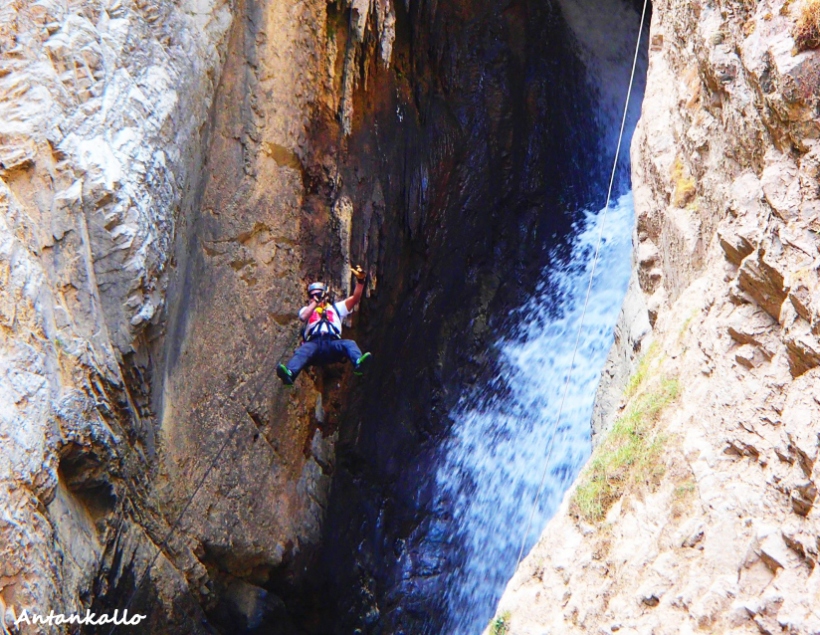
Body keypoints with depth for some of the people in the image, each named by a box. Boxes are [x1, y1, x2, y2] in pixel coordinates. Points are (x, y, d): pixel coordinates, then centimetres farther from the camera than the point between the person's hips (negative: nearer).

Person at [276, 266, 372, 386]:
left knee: (349, 344, -31)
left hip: (333, 344, 1)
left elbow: (355, 299, 19)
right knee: (303, 351, -35)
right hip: (314, 343, -1)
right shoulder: (307, 309, 32)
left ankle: (358, 363, -62)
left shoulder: (336, 308, 33)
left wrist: (360, 280, 5)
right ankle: (289, 374, -63)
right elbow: (303, 316, 5)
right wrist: (315, 302, 9)